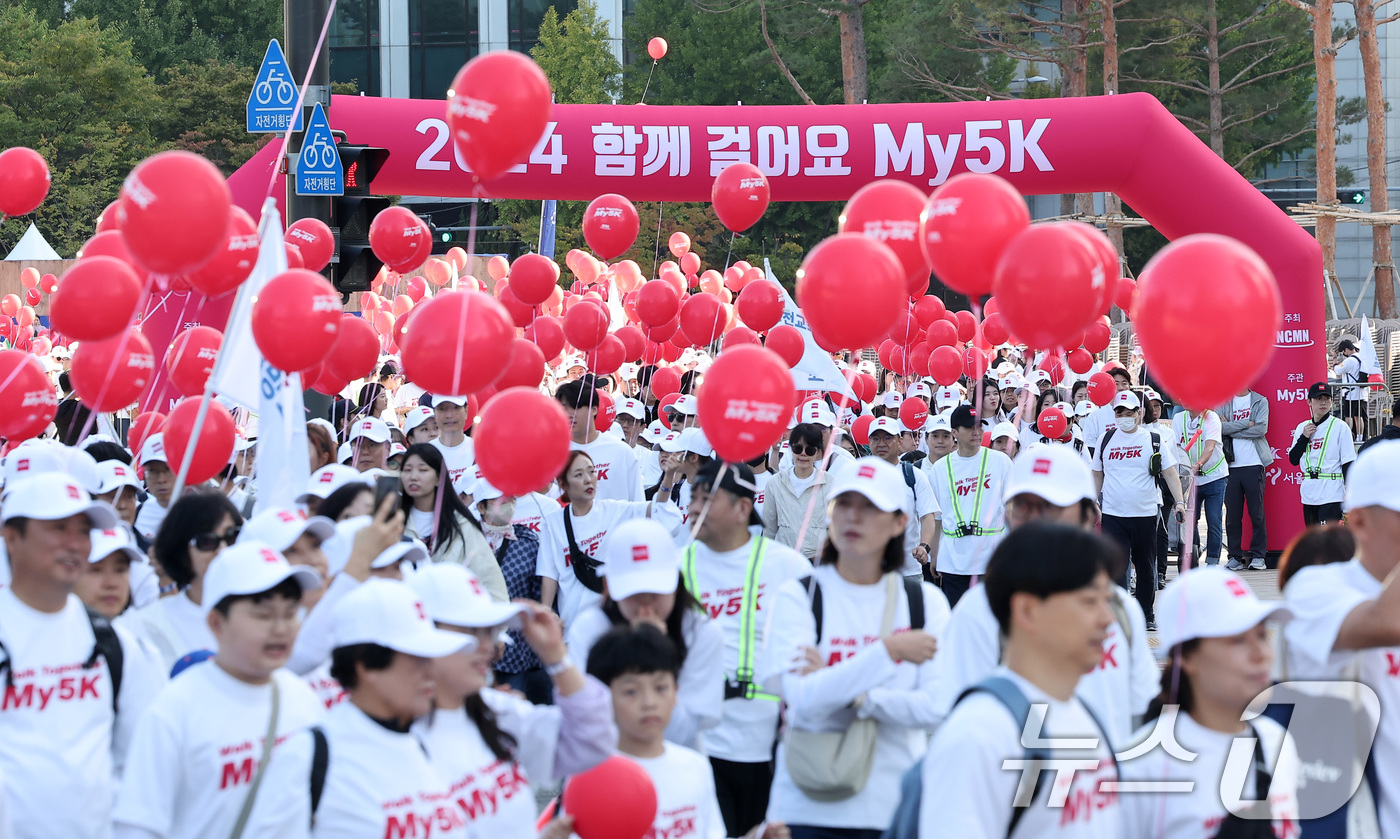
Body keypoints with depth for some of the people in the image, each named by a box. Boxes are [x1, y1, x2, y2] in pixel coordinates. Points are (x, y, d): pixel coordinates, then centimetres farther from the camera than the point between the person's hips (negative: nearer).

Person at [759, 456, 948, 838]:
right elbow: (803, 699, -16)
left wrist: (852, 697, -16)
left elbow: (935, 707, -6)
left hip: (895, 805, 2)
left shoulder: (925, 601, 4)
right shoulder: (798, 596, -2)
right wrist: (889, 650, -19)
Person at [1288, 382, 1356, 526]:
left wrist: (1350, 494, -11)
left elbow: (1348, 463, -5)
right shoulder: (1302, 428, 11)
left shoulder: (1340, 427, -3)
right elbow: (1293, 460, 9)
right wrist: (1304, 437, -4)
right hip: (1309, 494, 6)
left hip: (1331, 494, -6)